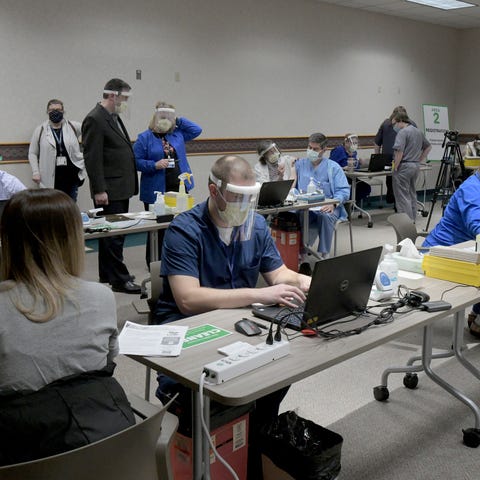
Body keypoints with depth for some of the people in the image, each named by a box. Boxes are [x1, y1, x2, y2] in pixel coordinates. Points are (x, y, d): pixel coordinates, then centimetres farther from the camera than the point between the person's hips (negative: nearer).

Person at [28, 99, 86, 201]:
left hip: (71, 177, 1)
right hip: (51, 180, -1)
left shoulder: (73, 127, 4)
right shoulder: (40, 130, 3)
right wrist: (35, 172, -6)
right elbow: (32, 153, 6)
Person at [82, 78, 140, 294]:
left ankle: (107, 275, 24)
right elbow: (92, 158, -17)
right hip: (109, 191, -10)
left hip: (121, 188, 10)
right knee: (114, 235, -5)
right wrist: (99, 190, -20)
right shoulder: (95, 119, -13)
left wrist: (130, 184, 17)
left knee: (113, 233, 14)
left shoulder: (114, 117, 17)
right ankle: (119, 280, 1)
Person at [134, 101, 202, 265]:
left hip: (179, 189, 4)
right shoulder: (144, 138, 0)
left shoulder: (178, 134, 13)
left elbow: (197, 129, 14)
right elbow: (137, 162, -3)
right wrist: (155, 165, -17)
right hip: (156, 192, -4)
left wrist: (178, 120, 8)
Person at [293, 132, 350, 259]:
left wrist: (333, 203, -19)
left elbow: (344, 191, 0)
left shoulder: (333, 167, 11)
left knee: (326, 216, -36)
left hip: (327, 207, -1)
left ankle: (324, 254, -24)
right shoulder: (300, 164, 20)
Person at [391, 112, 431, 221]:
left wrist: (395, 167, -14)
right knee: (412, 193, 17)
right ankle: (412, 220, 22)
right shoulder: (418, 132, 14)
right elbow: (428, 147, 23)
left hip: (404, 167, -9)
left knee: (403, 196, -4)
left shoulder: (402, 132, -14)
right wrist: (419, 160, 19)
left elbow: (399, 151, -24)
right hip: (416, 166, 9)